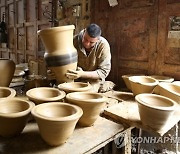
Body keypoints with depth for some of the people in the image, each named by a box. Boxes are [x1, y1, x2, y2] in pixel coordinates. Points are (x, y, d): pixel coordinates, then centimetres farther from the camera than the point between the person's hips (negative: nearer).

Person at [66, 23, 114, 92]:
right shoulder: (74, 40, -17)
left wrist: (82, 74, -30)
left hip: (93, 79, -2)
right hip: (75, 79, 2)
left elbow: (103, 72, -18)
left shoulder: (103, 45, -21)